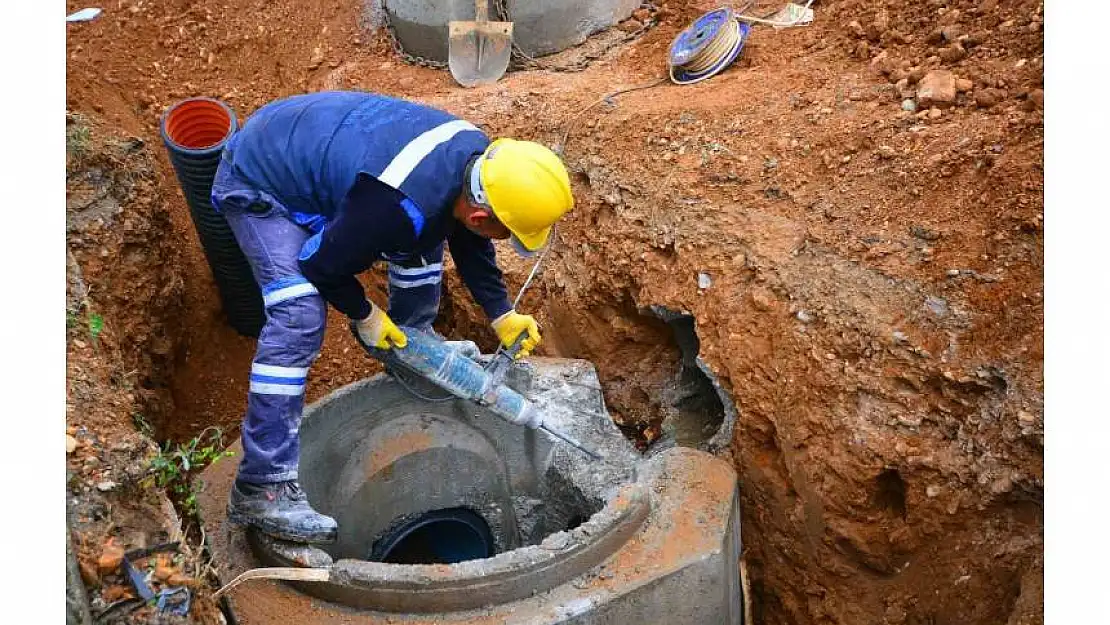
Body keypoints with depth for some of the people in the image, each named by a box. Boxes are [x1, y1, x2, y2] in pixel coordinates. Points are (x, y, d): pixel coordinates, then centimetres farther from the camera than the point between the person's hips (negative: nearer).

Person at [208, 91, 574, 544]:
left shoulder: (477, 154, -15)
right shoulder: (396, 208, -40)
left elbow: (467, 240, 4)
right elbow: (323, 265, -23)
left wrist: (502, 315, 1)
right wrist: (364, 315, -6)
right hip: (258, 184, -8)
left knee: (423, 241, 13)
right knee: (298, 320, -24)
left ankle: (412, 346, 39)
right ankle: (261, 490, -18)